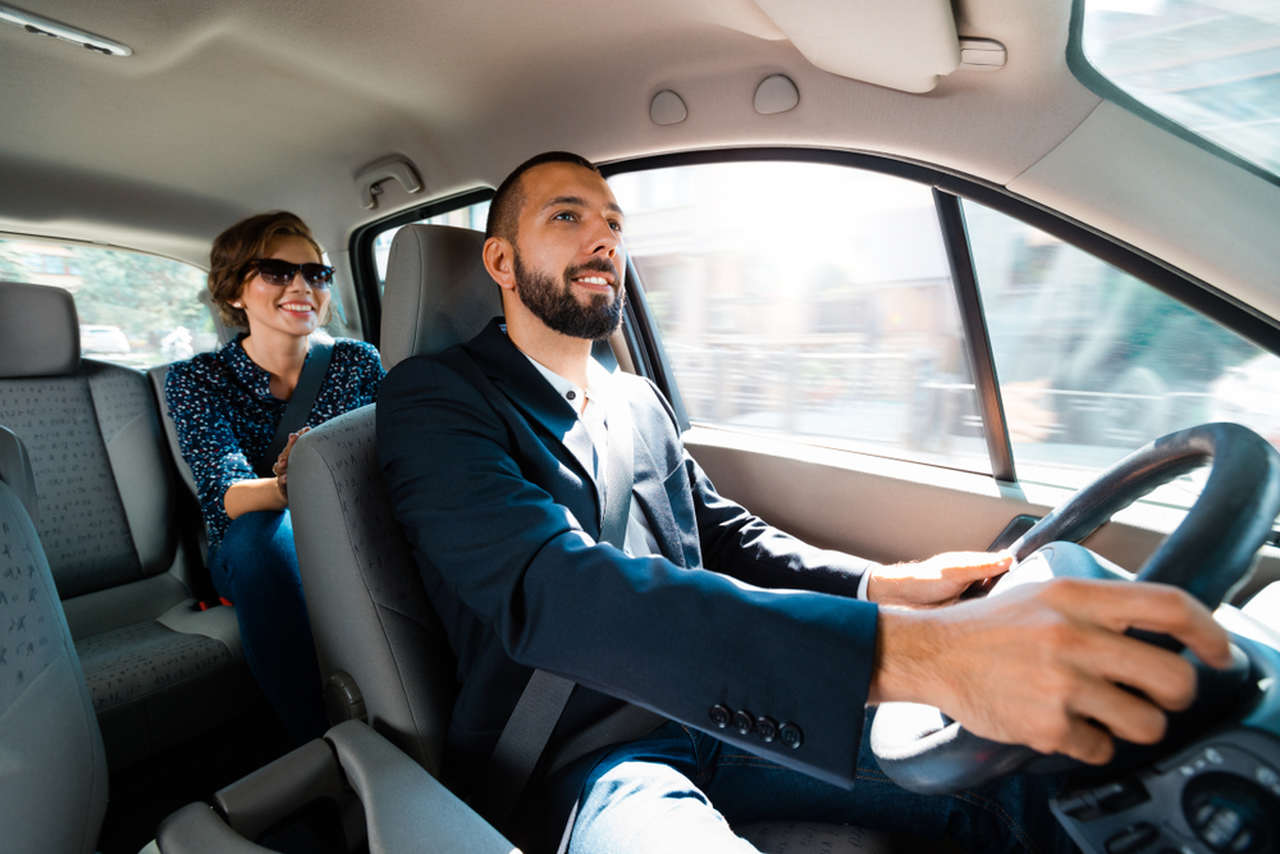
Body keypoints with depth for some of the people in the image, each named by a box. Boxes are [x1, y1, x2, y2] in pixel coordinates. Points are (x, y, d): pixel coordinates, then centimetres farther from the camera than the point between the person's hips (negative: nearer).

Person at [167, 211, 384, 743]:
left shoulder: (357, 361, 2)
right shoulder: (198, 380, -2)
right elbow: (224, 495, -18)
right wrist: (288, 487, -41)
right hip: (258, 561, -1)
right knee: (264, 527, -35)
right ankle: (321, 744, -29)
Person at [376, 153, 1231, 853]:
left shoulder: (641, 401, 12)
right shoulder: (434, 397, -11)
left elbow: (728, 538, 14)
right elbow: (554, 590, -28)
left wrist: (886, 585, -7)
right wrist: (906, 648, -39)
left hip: (709, 718, 6)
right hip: (578, 761, -5)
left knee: (1008, 776, -2)